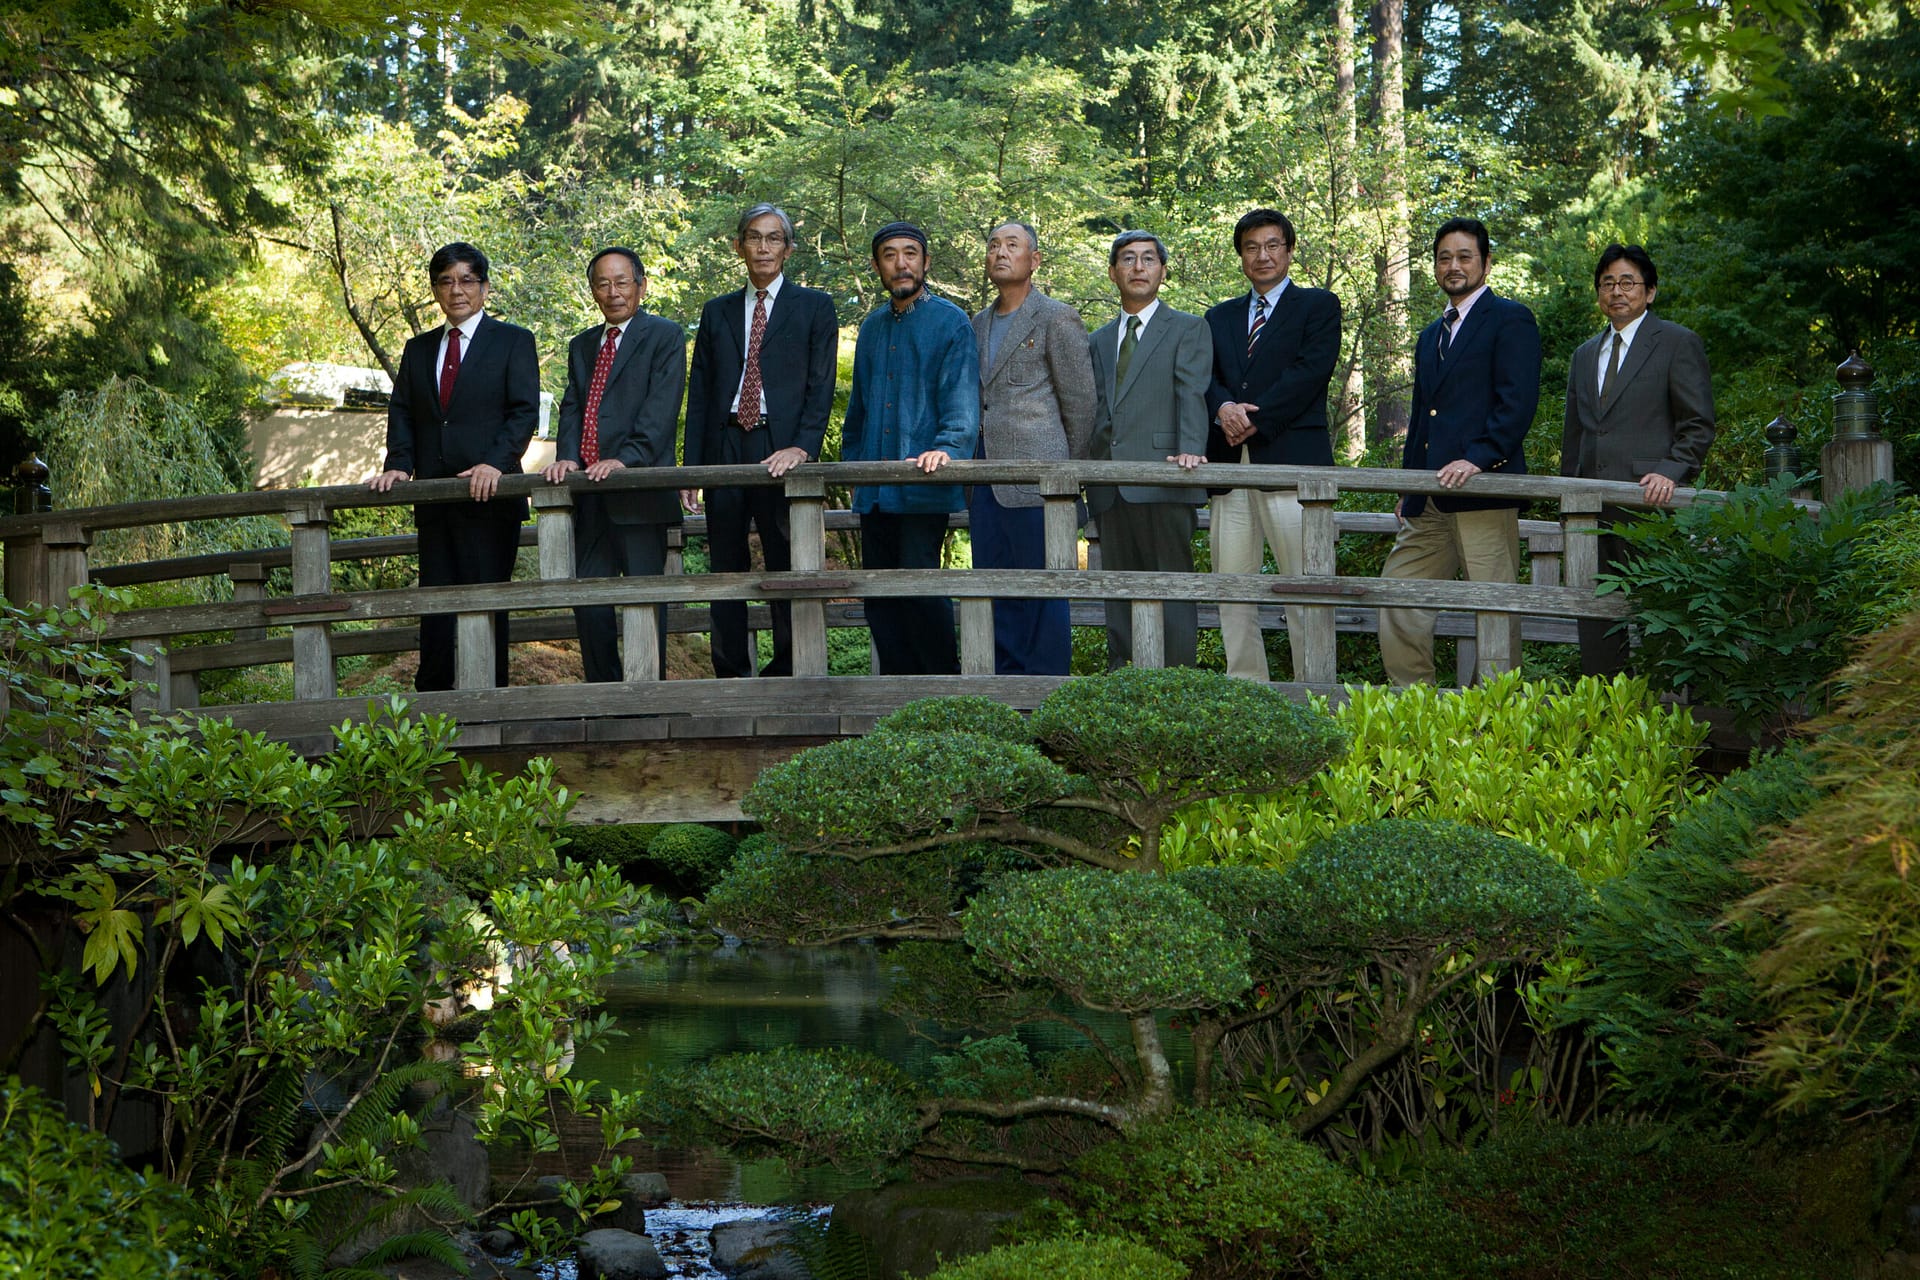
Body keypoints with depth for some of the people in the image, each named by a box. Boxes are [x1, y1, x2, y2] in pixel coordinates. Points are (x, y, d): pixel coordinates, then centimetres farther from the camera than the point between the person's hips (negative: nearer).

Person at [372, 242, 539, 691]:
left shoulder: (513, 341, 4)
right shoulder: (419, 349, 19)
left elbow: (524, 412, -5)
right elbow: (402, 413, 14)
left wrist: (496, 463, -20)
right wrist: (398, 465, -4)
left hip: (489, 495, -4)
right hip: (435, 498, 4)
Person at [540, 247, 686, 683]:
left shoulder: (664, 336, 2)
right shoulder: (582, 346, 22)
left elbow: (661, 408, -9)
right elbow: (572, 408, 13)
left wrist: (626, 458, -21)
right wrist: (567, 456, -6)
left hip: (639, 488, -6)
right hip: (590, 495, 6)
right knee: (589, 602, 4)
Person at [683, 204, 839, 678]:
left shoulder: (814, 308, 8)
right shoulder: (717, 312, 17)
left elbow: (821, 387, -1)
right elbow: (699, 394, 14)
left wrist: (802, 447, -15)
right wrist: (692, 466, 5)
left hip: (781, 452, -3)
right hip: (725, 448, 3)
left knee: (788, 569, -4)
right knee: (725, 572, 3)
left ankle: (787, 675, -1)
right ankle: (731, 678, 7)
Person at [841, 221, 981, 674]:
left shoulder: (950, 322, -1)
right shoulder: (872, 327, 18)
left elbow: (962, 399, -9)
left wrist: (947, 448, -26)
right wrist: (851, 463, 18)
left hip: (923, 486, -6)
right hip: (874, 490, 6)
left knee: (919, 585, -12)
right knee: (879, 592, 6)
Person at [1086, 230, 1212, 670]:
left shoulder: (1188, 329, 6)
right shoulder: (1099, 341, 23)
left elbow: (1192, 396, -8)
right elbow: (1095, 410, 21)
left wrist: (1189, 450, -24)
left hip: (1162, 484, -6)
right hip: (1110, 487, 6)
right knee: (1118, 595, 7)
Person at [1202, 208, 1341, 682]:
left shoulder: (1318, 306, 9)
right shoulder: (1220, 317, 23)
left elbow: (1310, 372, -5)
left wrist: (1254, 420, -11)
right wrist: (1223, 406, -13)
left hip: (1290, 462, -5)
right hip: (1230, 465, 5)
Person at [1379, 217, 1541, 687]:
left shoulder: (1510, 320, 0)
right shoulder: (1432, 335, 26)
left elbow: (1517, 403, -11)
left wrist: (1477, 458, -22)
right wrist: (1409, 487, 18)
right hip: (1430, 501, 8)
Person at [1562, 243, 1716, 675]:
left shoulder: (1678, 343, 4)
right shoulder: (1585, 355, 23)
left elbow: (1698, 425, -1)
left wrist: (1670, 473, -16)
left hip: (1647, 500, -6)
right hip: (1592, 507, 6)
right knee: (1595, 615, 3)